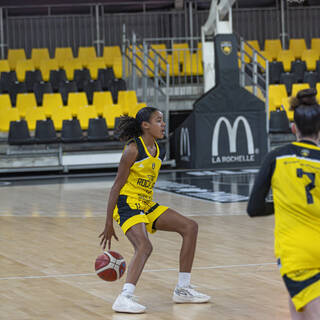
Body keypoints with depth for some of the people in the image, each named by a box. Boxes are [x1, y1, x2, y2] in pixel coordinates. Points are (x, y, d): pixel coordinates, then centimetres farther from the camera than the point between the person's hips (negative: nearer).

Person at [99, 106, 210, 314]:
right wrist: (109, 224, -16)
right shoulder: (133, 150, -14)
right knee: (144, 246, -31)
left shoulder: (159, 152, 10)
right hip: (127, 204, -9)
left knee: (190, 227, 6)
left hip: (146, 205, 9)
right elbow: (117, 186, -14)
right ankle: (125, 298, -37)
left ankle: (183, 289, 10)